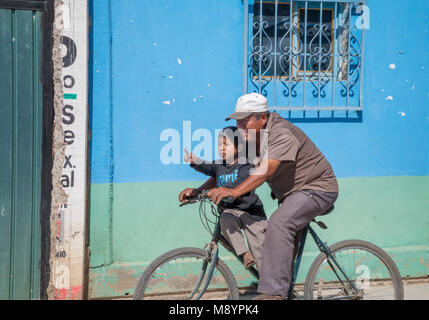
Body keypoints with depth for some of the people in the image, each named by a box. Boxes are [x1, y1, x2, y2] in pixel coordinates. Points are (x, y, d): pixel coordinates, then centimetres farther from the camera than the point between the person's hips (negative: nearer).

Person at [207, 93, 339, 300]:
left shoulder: (282, 134, -27)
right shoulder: (254, 135, 1)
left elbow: (266, 170, -39)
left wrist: (234, 191, -47)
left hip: (317, 189, -11)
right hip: (292, 193, 11)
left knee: (279, 222, -31)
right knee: (285, 248, 15)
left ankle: (273, 293, -36)